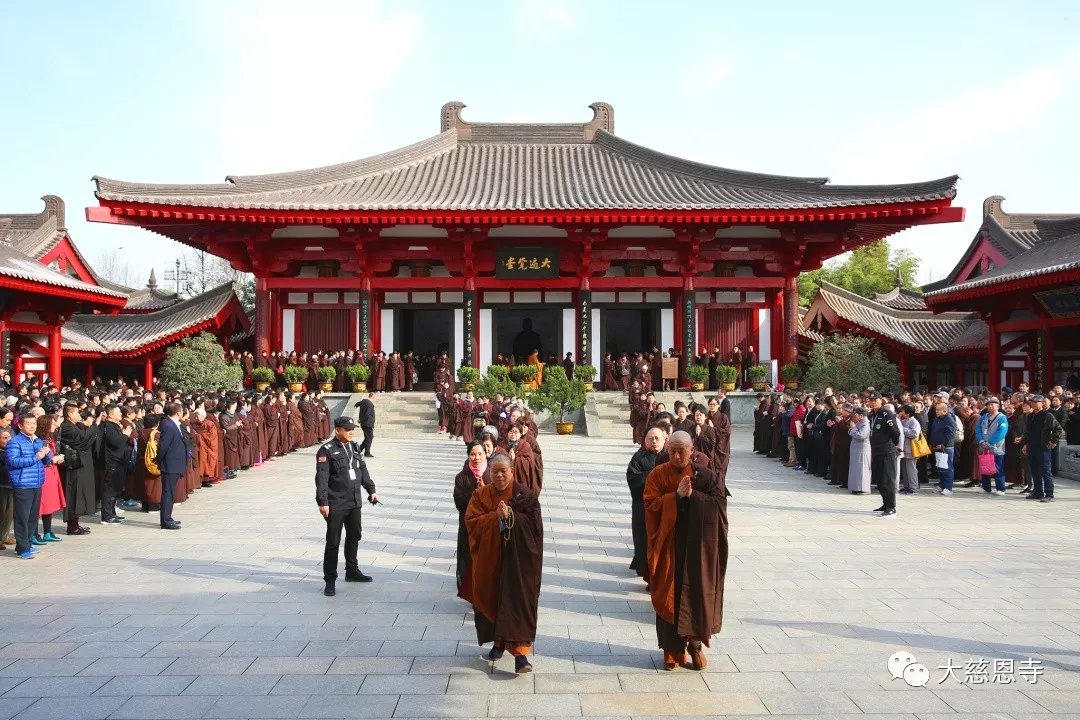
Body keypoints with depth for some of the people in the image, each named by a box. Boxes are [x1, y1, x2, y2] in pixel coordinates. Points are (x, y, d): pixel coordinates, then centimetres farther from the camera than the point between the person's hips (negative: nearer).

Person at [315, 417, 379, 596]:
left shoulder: (355, 447, 11)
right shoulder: (327, 450, -10)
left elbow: (363, 470, 20)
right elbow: (321, 478, -15)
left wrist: (371, 490, 17)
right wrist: (322, 502, -19)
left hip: (355, 503, 7)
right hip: (336, 505, -7)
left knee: (354, 537, 17)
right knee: (333, 542, 0)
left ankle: (352, 570, 34)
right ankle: (330, 579, 10)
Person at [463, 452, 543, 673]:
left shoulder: (524, 495, -3)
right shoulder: (481, 495, 3)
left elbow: (534, 522, -9)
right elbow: (471, 521, -6)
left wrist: (510, 516, -20)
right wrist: (495, 516, -19)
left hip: (517, 559, -3)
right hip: (489, 559, 3)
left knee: (517, 601, -7)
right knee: (492, 599, 12)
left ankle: (520, 652, -7)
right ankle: (498, 642, 32)